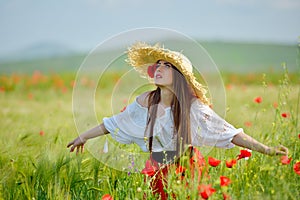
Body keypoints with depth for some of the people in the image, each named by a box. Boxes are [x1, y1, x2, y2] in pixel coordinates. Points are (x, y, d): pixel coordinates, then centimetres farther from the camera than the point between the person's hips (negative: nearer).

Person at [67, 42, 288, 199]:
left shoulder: (193, 107, -15)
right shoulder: (146, 102, -7)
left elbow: (228, 132, -16)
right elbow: (114, 124, 6)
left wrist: (267, 150, -23)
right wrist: (83, 137, 15)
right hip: (155, 170, 2)